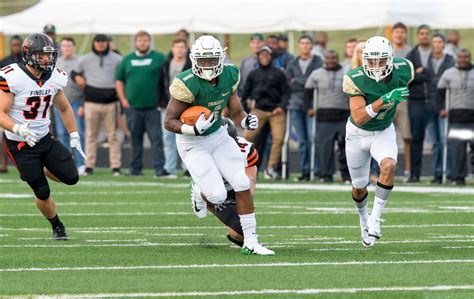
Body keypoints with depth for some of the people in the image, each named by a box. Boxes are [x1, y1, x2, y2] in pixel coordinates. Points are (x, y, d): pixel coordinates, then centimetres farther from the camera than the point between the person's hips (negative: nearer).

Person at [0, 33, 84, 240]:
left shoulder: (55, 78, -2)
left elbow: (64, 108, 15)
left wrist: (74, 136, 12)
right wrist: (18, 128, -36)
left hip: (45, 138, 5)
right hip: (21, 145, -5)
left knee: (71, 177, -9)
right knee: (43, 194, -2)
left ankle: (41, 171, 23)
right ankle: (57, 227, 25)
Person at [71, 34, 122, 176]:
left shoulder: (117, 59, 6)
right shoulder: (85, 59, 9)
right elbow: (74, 73, 21)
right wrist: (77, 78, 0)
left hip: (111, 102, -1)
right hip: (91, 102, 1)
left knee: (113, 136, 1)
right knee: (91, 135, 2)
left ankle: (116, 167, 2)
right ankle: (89, 166, 4)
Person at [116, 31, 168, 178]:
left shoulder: (159, 58, 3)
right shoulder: (127, 60, 12)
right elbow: (119, 80, 15)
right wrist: (123, 99, 4)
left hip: (153, 106, -3)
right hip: (132, 106, 3)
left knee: (156, 137, -7)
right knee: (135, 138, 8)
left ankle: (159, 168, -10)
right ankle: (135, 168, 15)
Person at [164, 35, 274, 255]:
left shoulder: (229, 76, -8)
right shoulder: (188, 84, -26)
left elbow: (236, 112, 3)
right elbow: (169, 122, -21)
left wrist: (247, 121, -20)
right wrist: (195, 129, -38)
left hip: (218, 136, 5)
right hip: (193, 144, -5)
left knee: (242, 184, -8)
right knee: (218, 195, -14)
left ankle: (250, 242, 0)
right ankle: (200, 195, 26)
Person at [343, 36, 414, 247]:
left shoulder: (402, 71, -20)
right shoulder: (356, 80, -30)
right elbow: (358, 118, -36)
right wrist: (384, 99, -46)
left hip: (384, 132, 1)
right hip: (358, 133, -1)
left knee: (388, 166, -29)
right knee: (359, 186, 12)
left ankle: (375, 218, -16)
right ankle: (364, 219, 43)